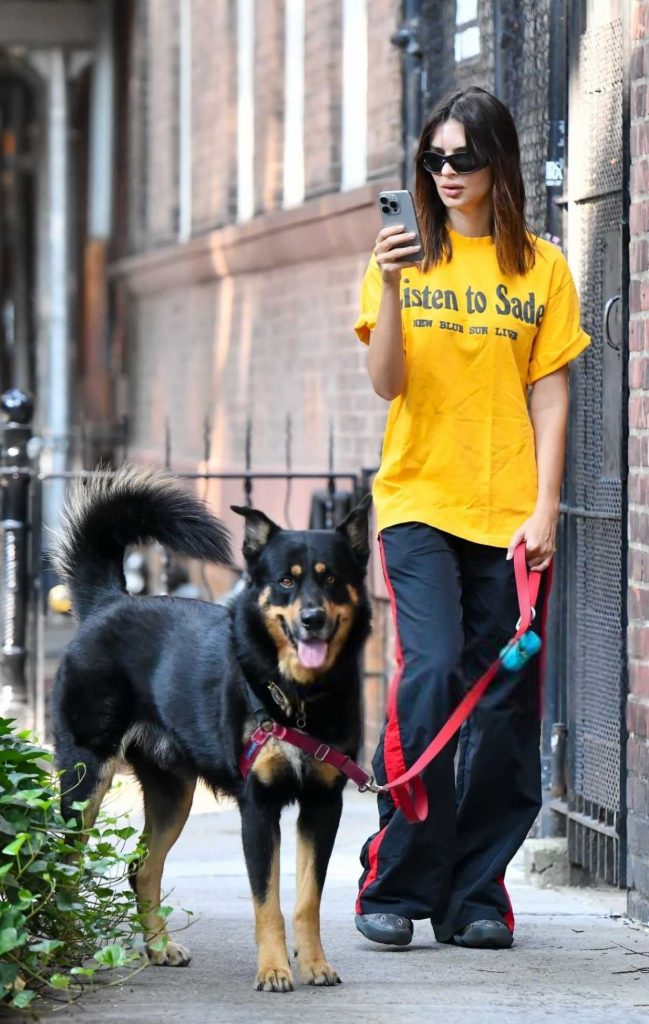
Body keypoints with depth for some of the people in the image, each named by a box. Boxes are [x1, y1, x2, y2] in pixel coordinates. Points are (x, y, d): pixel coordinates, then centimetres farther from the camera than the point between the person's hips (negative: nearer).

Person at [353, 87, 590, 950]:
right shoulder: (403, 259, 8)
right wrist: (391, 291, -19)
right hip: (418, 502, -1)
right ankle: (397, 886, -8)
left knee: (506, 702, 0)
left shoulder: (542, 268, 8)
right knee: (432, 671, -17)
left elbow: (549, 399, 6)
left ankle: (475, 893, 11)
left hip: (508, 514, 1)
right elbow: (386, 384, -3)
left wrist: (544, 510, -4)